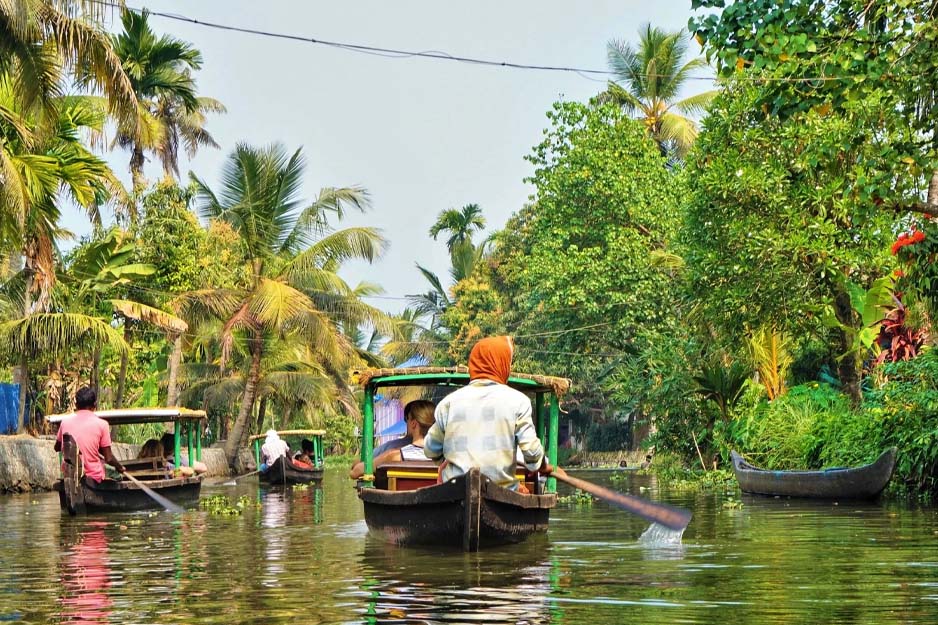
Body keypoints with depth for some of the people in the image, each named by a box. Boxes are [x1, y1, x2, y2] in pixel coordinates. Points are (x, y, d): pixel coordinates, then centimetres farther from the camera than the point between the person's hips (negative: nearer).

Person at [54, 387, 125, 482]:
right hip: (93, 476, -3)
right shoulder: (101, 424, -12)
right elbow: (108, 459, -9)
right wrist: (119, 467, 11)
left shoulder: (65, 422, -3)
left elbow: (57, 448, 15)